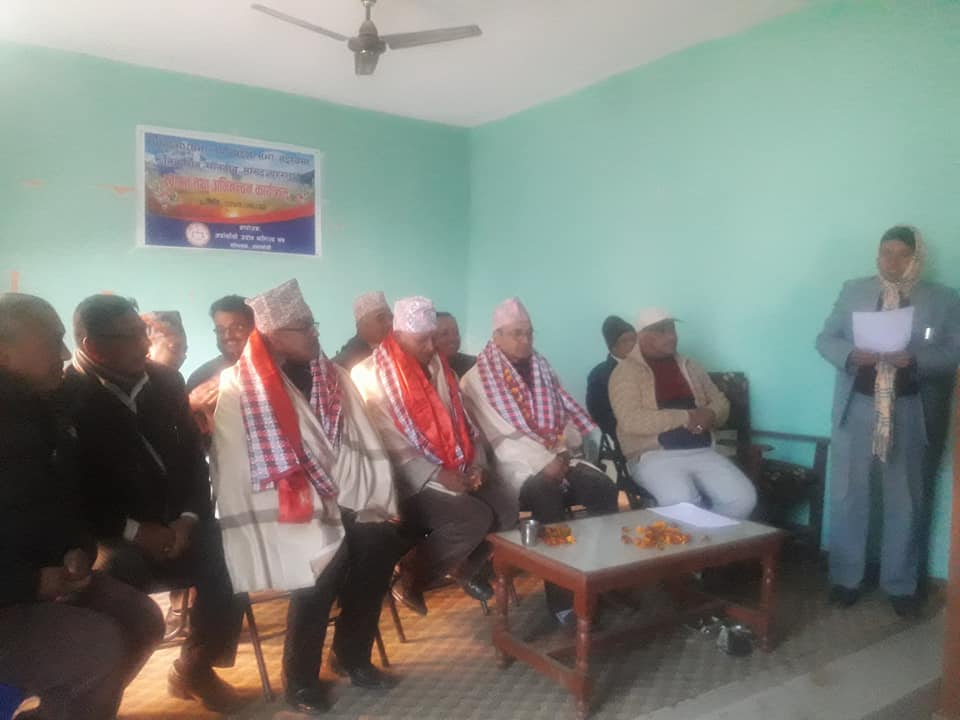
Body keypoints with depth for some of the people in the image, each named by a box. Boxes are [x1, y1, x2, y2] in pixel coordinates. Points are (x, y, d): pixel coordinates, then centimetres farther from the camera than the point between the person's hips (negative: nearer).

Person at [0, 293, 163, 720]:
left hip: (49, 575, 8)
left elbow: (70, 493, 14)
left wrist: (80, 552, -3)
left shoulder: (41, 406, 6)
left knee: (143, 620, 1)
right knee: (101, 646, -24)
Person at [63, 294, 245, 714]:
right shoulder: (63, 397, -9)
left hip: (176, 524, 5)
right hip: (111, 535, -4)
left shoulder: (165, 381, 7)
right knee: (121, 572, -35)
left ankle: (194, 668, 12)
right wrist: (132, 530, -18)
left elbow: (193, 455, 8)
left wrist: (188, 517, -7)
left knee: (230, 564, -18)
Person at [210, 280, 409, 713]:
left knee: (381, 537, -19)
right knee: (329, 557, -27)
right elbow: (239, 472, -11)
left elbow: (366, 446, 6)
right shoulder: (239, 388, -5)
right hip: (283, 507, -5)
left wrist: (373, 502, -5)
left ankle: (353, 651, 3)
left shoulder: (331, 376, 10)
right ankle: (300, 676, -2)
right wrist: (309, 511, -17)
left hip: (339, 500, 5)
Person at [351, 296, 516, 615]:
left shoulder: (439, 367, 13)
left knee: (506, 507, -14)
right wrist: (438, 475, -21)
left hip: (457, 470, 7)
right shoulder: (372, 377, -8)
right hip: (410, 477, -6)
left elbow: (463, 421, 13)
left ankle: (466, 565, 14)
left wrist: (477, 464, -4)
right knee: (474, 518, -25)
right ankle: (409, 579, -2)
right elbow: (389, 444, -15)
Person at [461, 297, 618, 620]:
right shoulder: (476, 380, 1)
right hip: (519, 466, -5)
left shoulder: (543, 369, 18)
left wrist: (562, 456, -7)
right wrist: (542, 463, -18)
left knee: (603, 487, -23)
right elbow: (498, 436, -9)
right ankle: (562, 599, -27)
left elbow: (568, 417, 13)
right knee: (547, 494, -35)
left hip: (560, 459, 5)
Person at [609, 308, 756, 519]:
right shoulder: (626, 371, -2)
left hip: (702, 452, 6)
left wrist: (710, 415, -5)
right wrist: (685, 417, -14)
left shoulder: (689, 367, 18)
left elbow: (721, 402, 21)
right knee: (682, 502, -33)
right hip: (654, 455, -5)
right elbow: (630, 420, -16)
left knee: (743, 498, -16)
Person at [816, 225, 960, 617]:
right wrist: (851, 354, -17)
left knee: (904, 501, 10)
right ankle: (844, 577, 19)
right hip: (857, 408, 1)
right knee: (847, 495, 6)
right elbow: (825, 339, 4)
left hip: (908, 413, 0)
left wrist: (916, 358, -21)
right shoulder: (853, 291, 6)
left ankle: (900, 585, 24)